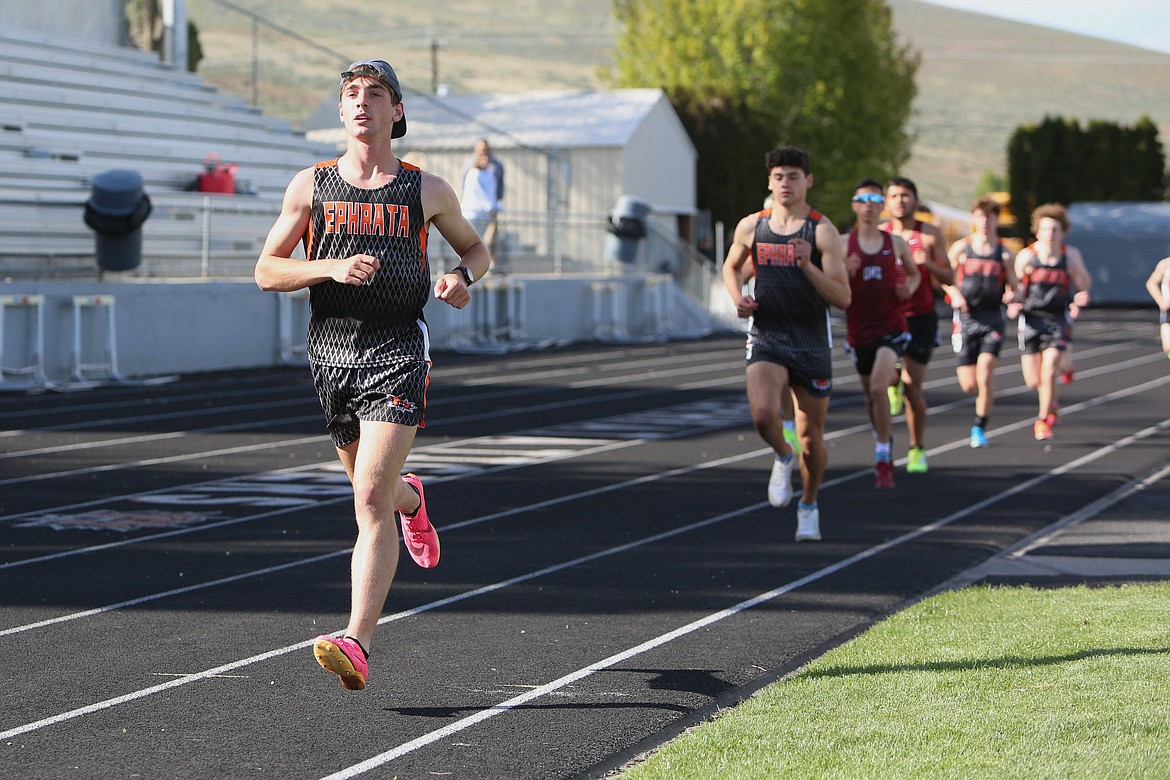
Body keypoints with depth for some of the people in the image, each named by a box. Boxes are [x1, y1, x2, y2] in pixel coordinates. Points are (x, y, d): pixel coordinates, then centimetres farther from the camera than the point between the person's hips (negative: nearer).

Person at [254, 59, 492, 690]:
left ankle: (357, 644, -22)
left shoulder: (426, 190, 4)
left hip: (397, 353, -3)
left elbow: (475, 247, 20)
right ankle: (410, 499, 57)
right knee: (373, 487, 18)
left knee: (371, 498, -16)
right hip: (332, 348, 3)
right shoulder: (311, 185, 5)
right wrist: (331, 267, -15)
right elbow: (267, 271, 3)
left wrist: (462, 277, -3)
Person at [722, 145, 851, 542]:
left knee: (811, 435, 8)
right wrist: (737, 298, 3)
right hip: (766, 340, 1)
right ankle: (782, 458, 9)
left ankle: (809, 506, 32)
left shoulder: (822, 231, -7)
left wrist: (808, 267, -26)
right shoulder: (751, 227, 2)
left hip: (812, 344, -1)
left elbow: (843, 298, -12)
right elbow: (731, 266, 23)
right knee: (763, 415, -25)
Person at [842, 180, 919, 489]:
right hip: (859, 328, 2)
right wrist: (844, 272, -20)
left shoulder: (896, 243, 2)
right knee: (870, 394, 14)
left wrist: (909, 288, -4)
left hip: (891, 327, -2)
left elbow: (914, 274, 18)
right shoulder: (843, 244, -1)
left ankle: (882, 459, -13)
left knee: (878, 387, -20)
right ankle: (882, 444, 40)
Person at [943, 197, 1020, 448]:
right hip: (966, 318, 1)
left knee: (985, 369, -20)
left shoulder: (1005, 254, 4)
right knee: (969, 386, -2)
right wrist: (954, 294, -8)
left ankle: (980, 427, -7)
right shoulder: (961, 248, 4)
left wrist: (1012, 296, -16)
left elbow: (1015, 287, 7)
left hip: (992, 319, -1)